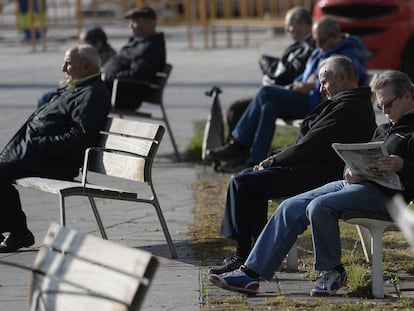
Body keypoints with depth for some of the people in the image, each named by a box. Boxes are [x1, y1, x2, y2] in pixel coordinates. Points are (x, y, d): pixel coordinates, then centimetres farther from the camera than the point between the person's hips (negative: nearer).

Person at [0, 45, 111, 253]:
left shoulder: (92, 95, -14)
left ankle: (19, 233, -7)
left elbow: (78, 139, -23)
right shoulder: (80, 89, 20)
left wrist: (40, 143, -20)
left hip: (56, 164, -11)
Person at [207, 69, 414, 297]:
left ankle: (332, 271, -10)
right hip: (355, 183, 10)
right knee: (291, 208, -3)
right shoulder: (384, 129, 27)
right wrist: (352, 171, 1)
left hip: (384, 192, -10)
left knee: (319, 207, -30)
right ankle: (251, 273, -6)